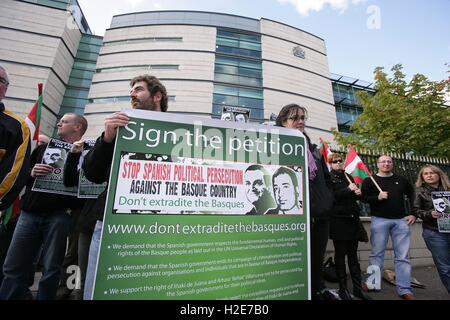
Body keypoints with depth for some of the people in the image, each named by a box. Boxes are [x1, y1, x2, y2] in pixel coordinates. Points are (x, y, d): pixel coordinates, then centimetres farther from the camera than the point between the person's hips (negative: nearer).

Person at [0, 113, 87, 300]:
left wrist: (72, 207, -17)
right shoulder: (44, 147, 19)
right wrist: (31, 173, -2)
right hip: (30, 213, 5)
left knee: (51, 269, 3)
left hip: (58, 215, -4)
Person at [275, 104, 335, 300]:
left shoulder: (313, 149, 18)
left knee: (318, 257, 17)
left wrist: (329, 199, 10)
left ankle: (318, 290, 35)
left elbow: (326, 178, 22)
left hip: (321, 212, 6)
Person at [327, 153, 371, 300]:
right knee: (340, 254, 4)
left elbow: (355, 196, 22)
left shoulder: (349, 177, 17)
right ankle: (343, 288, 15)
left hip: (352, 219, 6)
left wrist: (358, 192, 0)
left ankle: (357, 287, 22)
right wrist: (348, 189, -16)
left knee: (353, 254, 12)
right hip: (338, 220, -6)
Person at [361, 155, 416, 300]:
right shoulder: (369, 180, 2)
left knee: (402, 256, 3)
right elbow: (363, 198, -3)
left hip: (401, 220, 3)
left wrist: (413, 214, 10)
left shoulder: (401, 180, 14)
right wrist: (377, 197, -19)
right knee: (377, 253, 2)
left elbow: (413, 196, 20)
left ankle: (405, 289, 12)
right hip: (379, 220, -3)